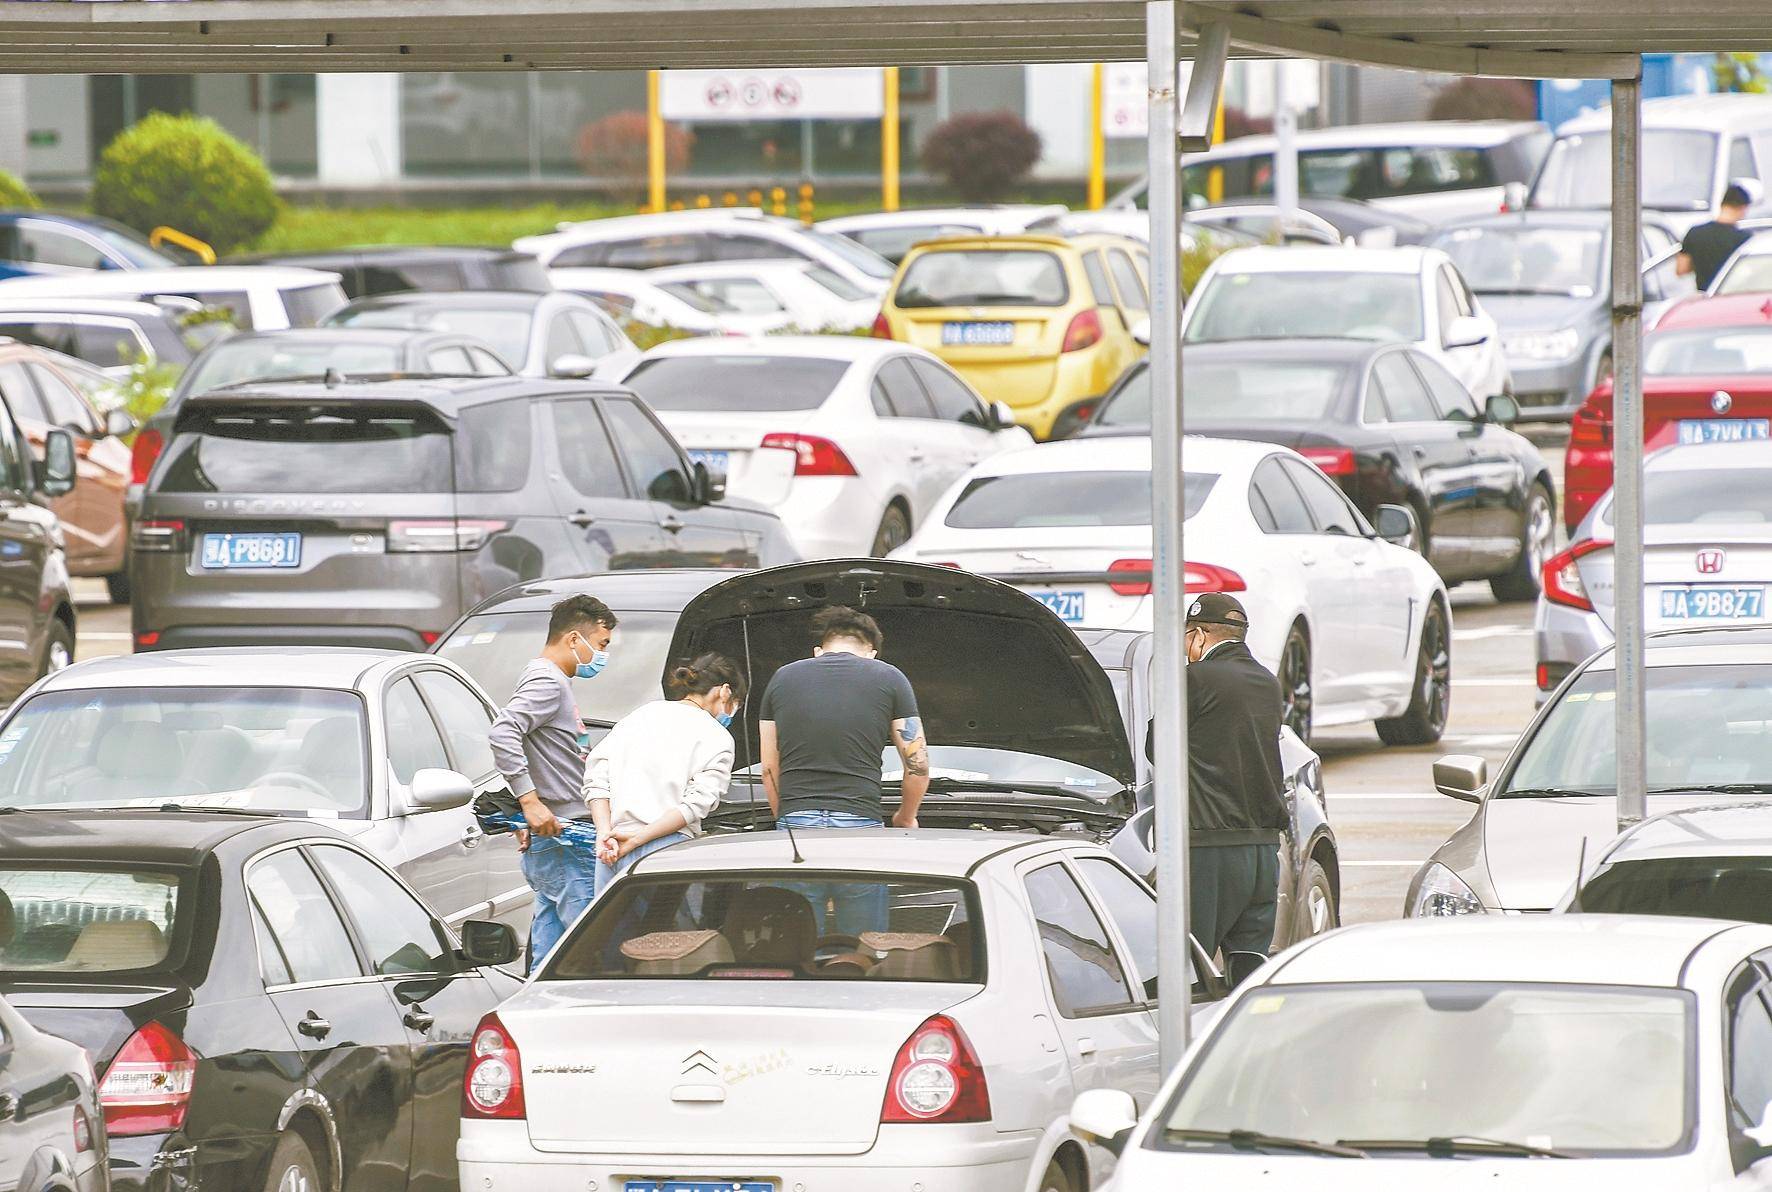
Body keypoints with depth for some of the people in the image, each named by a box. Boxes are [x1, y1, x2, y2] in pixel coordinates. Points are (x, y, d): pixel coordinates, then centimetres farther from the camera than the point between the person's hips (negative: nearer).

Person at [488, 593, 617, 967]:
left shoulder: (553, 682, 21)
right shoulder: (547, 682, -11)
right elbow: (502, 733, -26)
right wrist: (530, 801, -27)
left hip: (548, 842, 10)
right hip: (565, 849, -10)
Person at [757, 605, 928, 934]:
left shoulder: (782, 679, 14)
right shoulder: (889, 679, 7)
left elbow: (769, 769, 16)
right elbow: (917, 764, 8)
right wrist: (906, 818, 25)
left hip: (795, 821, 2)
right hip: (862, 821, -2)